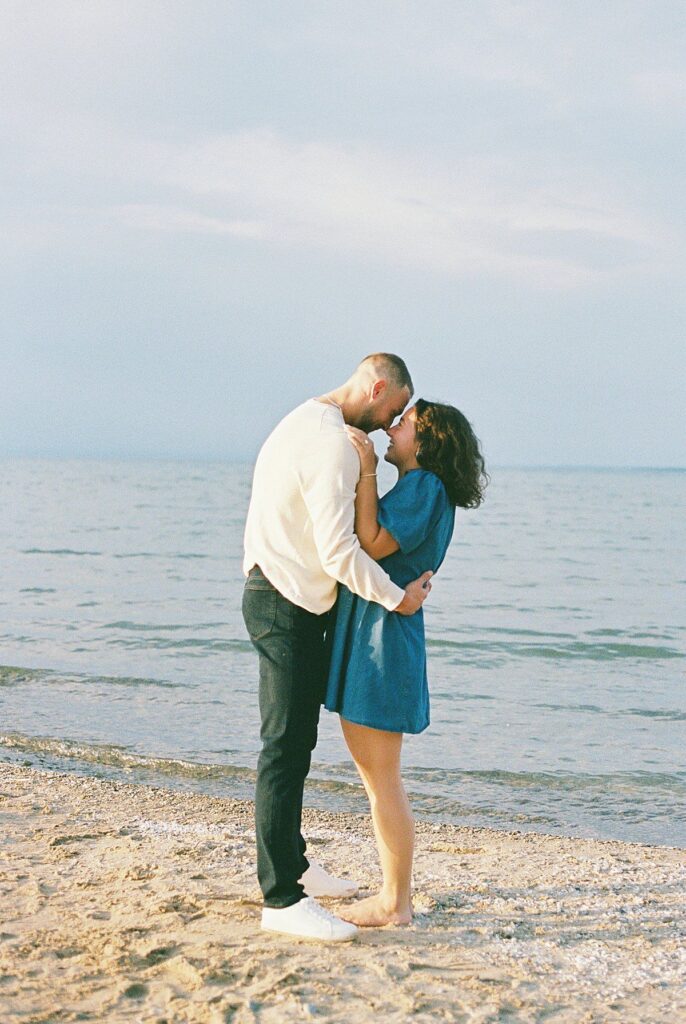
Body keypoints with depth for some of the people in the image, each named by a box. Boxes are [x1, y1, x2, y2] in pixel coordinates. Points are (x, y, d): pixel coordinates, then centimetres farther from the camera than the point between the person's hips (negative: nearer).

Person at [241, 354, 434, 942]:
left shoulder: (305, 423, 16)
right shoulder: (334, 445, -19)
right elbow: (338, 551, -23)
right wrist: (398, 597, -12)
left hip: (287, 600, 11)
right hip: (288, 607, -11)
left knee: (296, 743, 18)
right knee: (285, 749, -10)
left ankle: (292, 865, 31)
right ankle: (281, 899, -7)